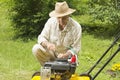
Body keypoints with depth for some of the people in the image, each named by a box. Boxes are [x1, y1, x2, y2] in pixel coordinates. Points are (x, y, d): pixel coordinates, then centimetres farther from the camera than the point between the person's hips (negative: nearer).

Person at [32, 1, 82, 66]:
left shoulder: (76, 27, -18)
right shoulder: (51, 22, -11)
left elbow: (75, 48, -16)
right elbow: (41, 38, -8)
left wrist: (65, 56, -35)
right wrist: (47, 44, -32)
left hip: (66, 56, -2)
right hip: (51, 53, 2)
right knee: (36, 49, -24)